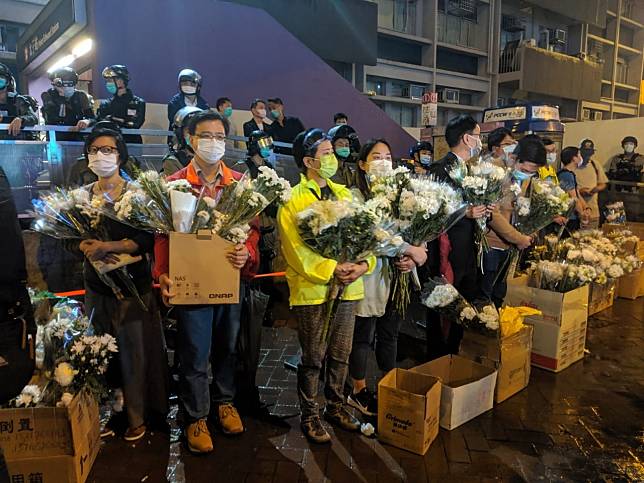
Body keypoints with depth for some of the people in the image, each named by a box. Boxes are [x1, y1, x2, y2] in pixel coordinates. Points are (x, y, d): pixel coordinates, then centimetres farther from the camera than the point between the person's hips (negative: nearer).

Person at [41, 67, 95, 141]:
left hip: (76, 140, 1)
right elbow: (51, 118, -16)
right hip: (54, 140, -1)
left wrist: (87, 121, -28)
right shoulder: (48, 96, 1)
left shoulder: (80, 96, 5)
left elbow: (93, 118, -3)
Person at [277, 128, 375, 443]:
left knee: (340, 356, 16)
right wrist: (330, 269, -21)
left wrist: (363, 264, -10)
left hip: (348, 288, 5)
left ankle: (335, 406, 35)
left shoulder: (344, 194, 11)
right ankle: (309, 416, 25)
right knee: (313, 359, 7)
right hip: (311, 290, -5)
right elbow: (295, 248, -14)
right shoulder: (293, 200, -6)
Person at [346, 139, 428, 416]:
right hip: (369, 277, -5)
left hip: (397, 277, 5)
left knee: (390, 334, 18)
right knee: (363, 337, 9)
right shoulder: (355, 196, -10)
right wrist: (411, 250, -18)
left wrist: (414, 258, -10)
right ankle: (358, 391, 28)